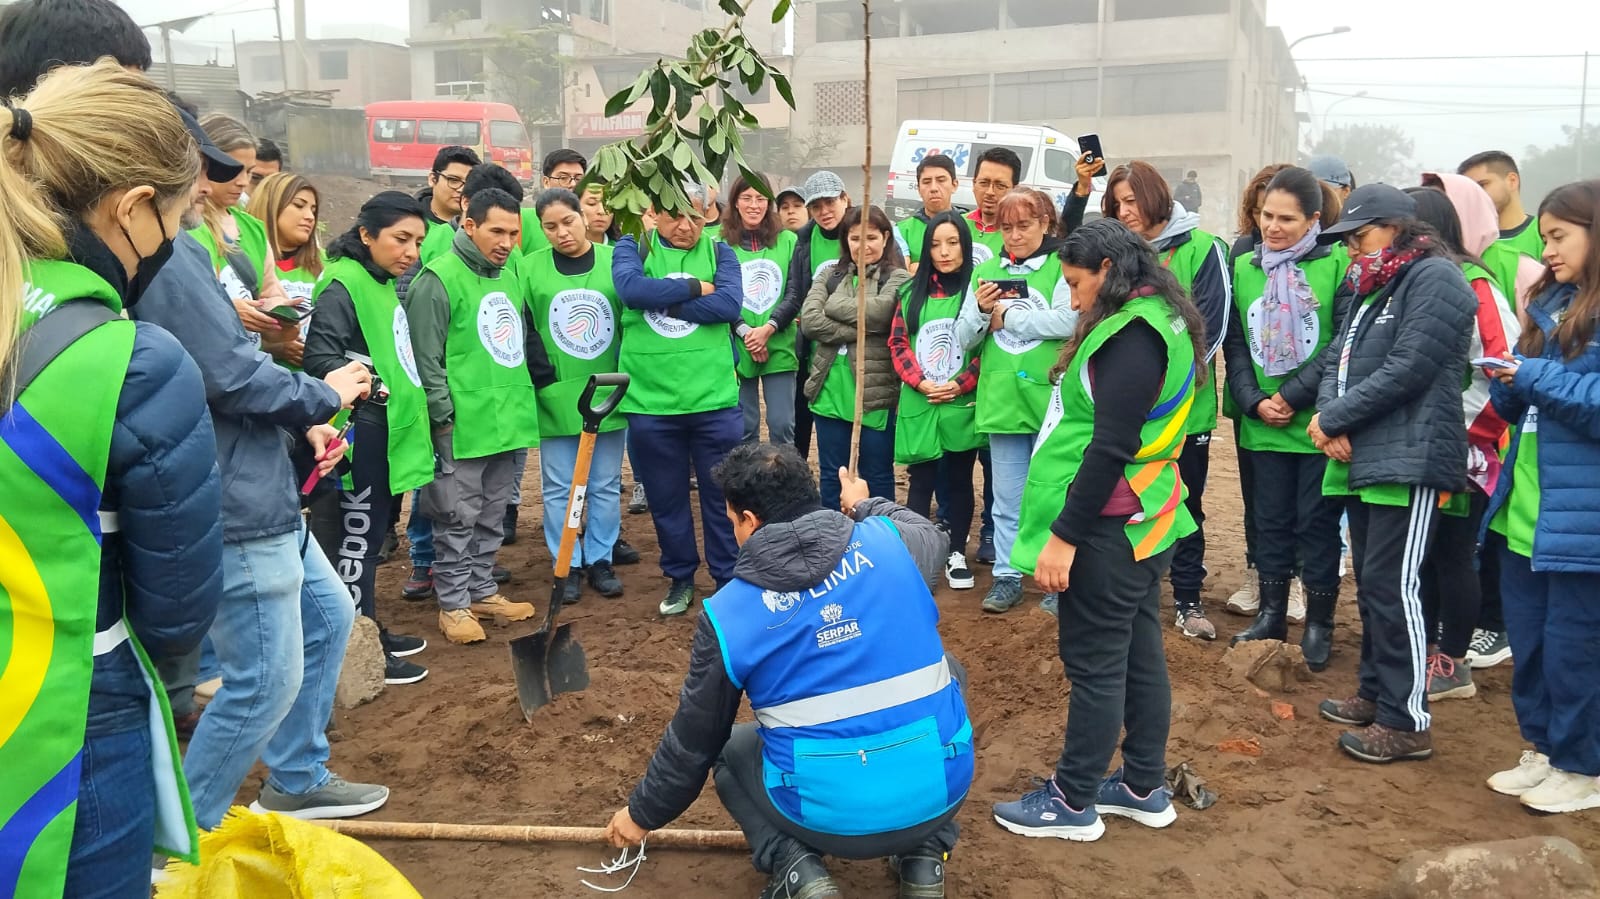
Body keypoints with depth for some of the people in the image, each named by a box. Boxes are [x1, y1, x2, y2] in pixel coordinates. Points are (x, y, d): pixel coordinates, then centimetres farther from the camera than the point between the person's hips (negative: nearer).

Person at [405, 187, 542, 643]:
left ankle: (482, 590, 28)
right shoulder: (438, 279, -11)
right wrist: (444, 414, -14)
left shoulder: (510, 278, 12)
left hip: (506, 419, 7)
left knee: (492, 516, 16)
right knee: (458, 517, 1)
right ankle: (453, 603, 13)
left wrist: (521, 400, 18)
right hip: (463, 423, -7)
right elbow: (426, 357, -12)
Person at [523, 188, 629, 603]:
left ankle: (600, 560, 24)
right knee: (559, 487, 6)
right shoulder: (529, 267, -3)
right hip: (554, 397, -1)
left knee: (606, 485, 10)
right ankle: (566, 565, 19)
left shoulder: (616, 261, -1)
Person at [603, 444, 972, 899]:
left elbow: (694, 742, 6)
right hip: (941, 792, 2)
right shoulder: (888, 543, -2)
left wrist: (643, 813, 24)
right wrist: (867, 507, 43)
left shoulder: (727, 612, -5)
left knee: (730, 750, 28)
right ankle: (923, 860, 21)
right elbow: (931, 535, 25)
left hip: (830, 818, -1)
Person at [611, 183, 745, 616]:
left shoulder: (719, 252, 6)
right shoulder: (632, 248, 4)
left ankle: (729, 579, 25)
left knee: (723, 496, 9)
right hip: (650, 403, 0)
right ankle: (680, 577, 32)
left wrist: (663, 300, -13)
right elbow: (630, 289, -18)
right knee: (666, 498, 14)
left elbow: (730, 304, -12)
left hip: (714, 401, 0)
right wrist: (695, 288, -13)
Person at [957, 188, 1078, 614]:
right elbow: (964, 339, 9)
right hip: (1001, 401, 4)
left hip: (1050, 401, -4)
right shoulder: (986, 272, 10)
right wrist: (979, 309, -12)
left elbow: (1070, 321, -19)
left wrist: (1007, 316, -10)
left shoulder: (1062, 266, -3)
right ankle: (1007, 576, 23)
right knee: (1007, 499, 12)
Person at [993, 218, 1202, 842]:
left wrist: (1063, 535, -21)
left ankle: (1073, 803, 13)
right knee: (1140, 653, 15)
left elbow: (1110, 448, -24)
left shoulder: (1131, 333, -18)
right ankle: (1144, 788, 27)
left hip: (1110, 526, -10)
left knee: (1094, 662, 0)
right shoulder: (1153, 321, 13)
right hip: (1142, 520, 10)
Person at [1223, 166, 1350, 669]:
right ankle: (1271, 614, 26)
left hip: (1319, 422, -3)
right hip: (1261, 425, 4)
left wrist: (1293, 396, -14)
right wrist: (1254, 400, -7)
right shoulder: (1243, 267, 7)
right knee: (1271, 520, 13)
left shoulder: (1337, 264, -6)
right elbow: (1234, 343, 6)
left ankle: (1319, 623, 19)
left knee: (1317, 523, 5)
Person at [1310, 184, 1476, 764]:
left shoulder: (1434, 278, -9)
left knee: (1393, 586, -10)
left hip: (1408, 461, -9)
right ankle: (1376, 694, 26)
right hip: (1362, 459, 9)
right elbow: (1339, 361, 15)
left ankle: (1407, 722, -3)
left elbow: (1406, 370, -18)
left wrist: (1333, 420, -12)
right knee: (1371, 584, 14)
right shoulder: (1371, 288, 21)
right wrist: (1328, 417, -5)